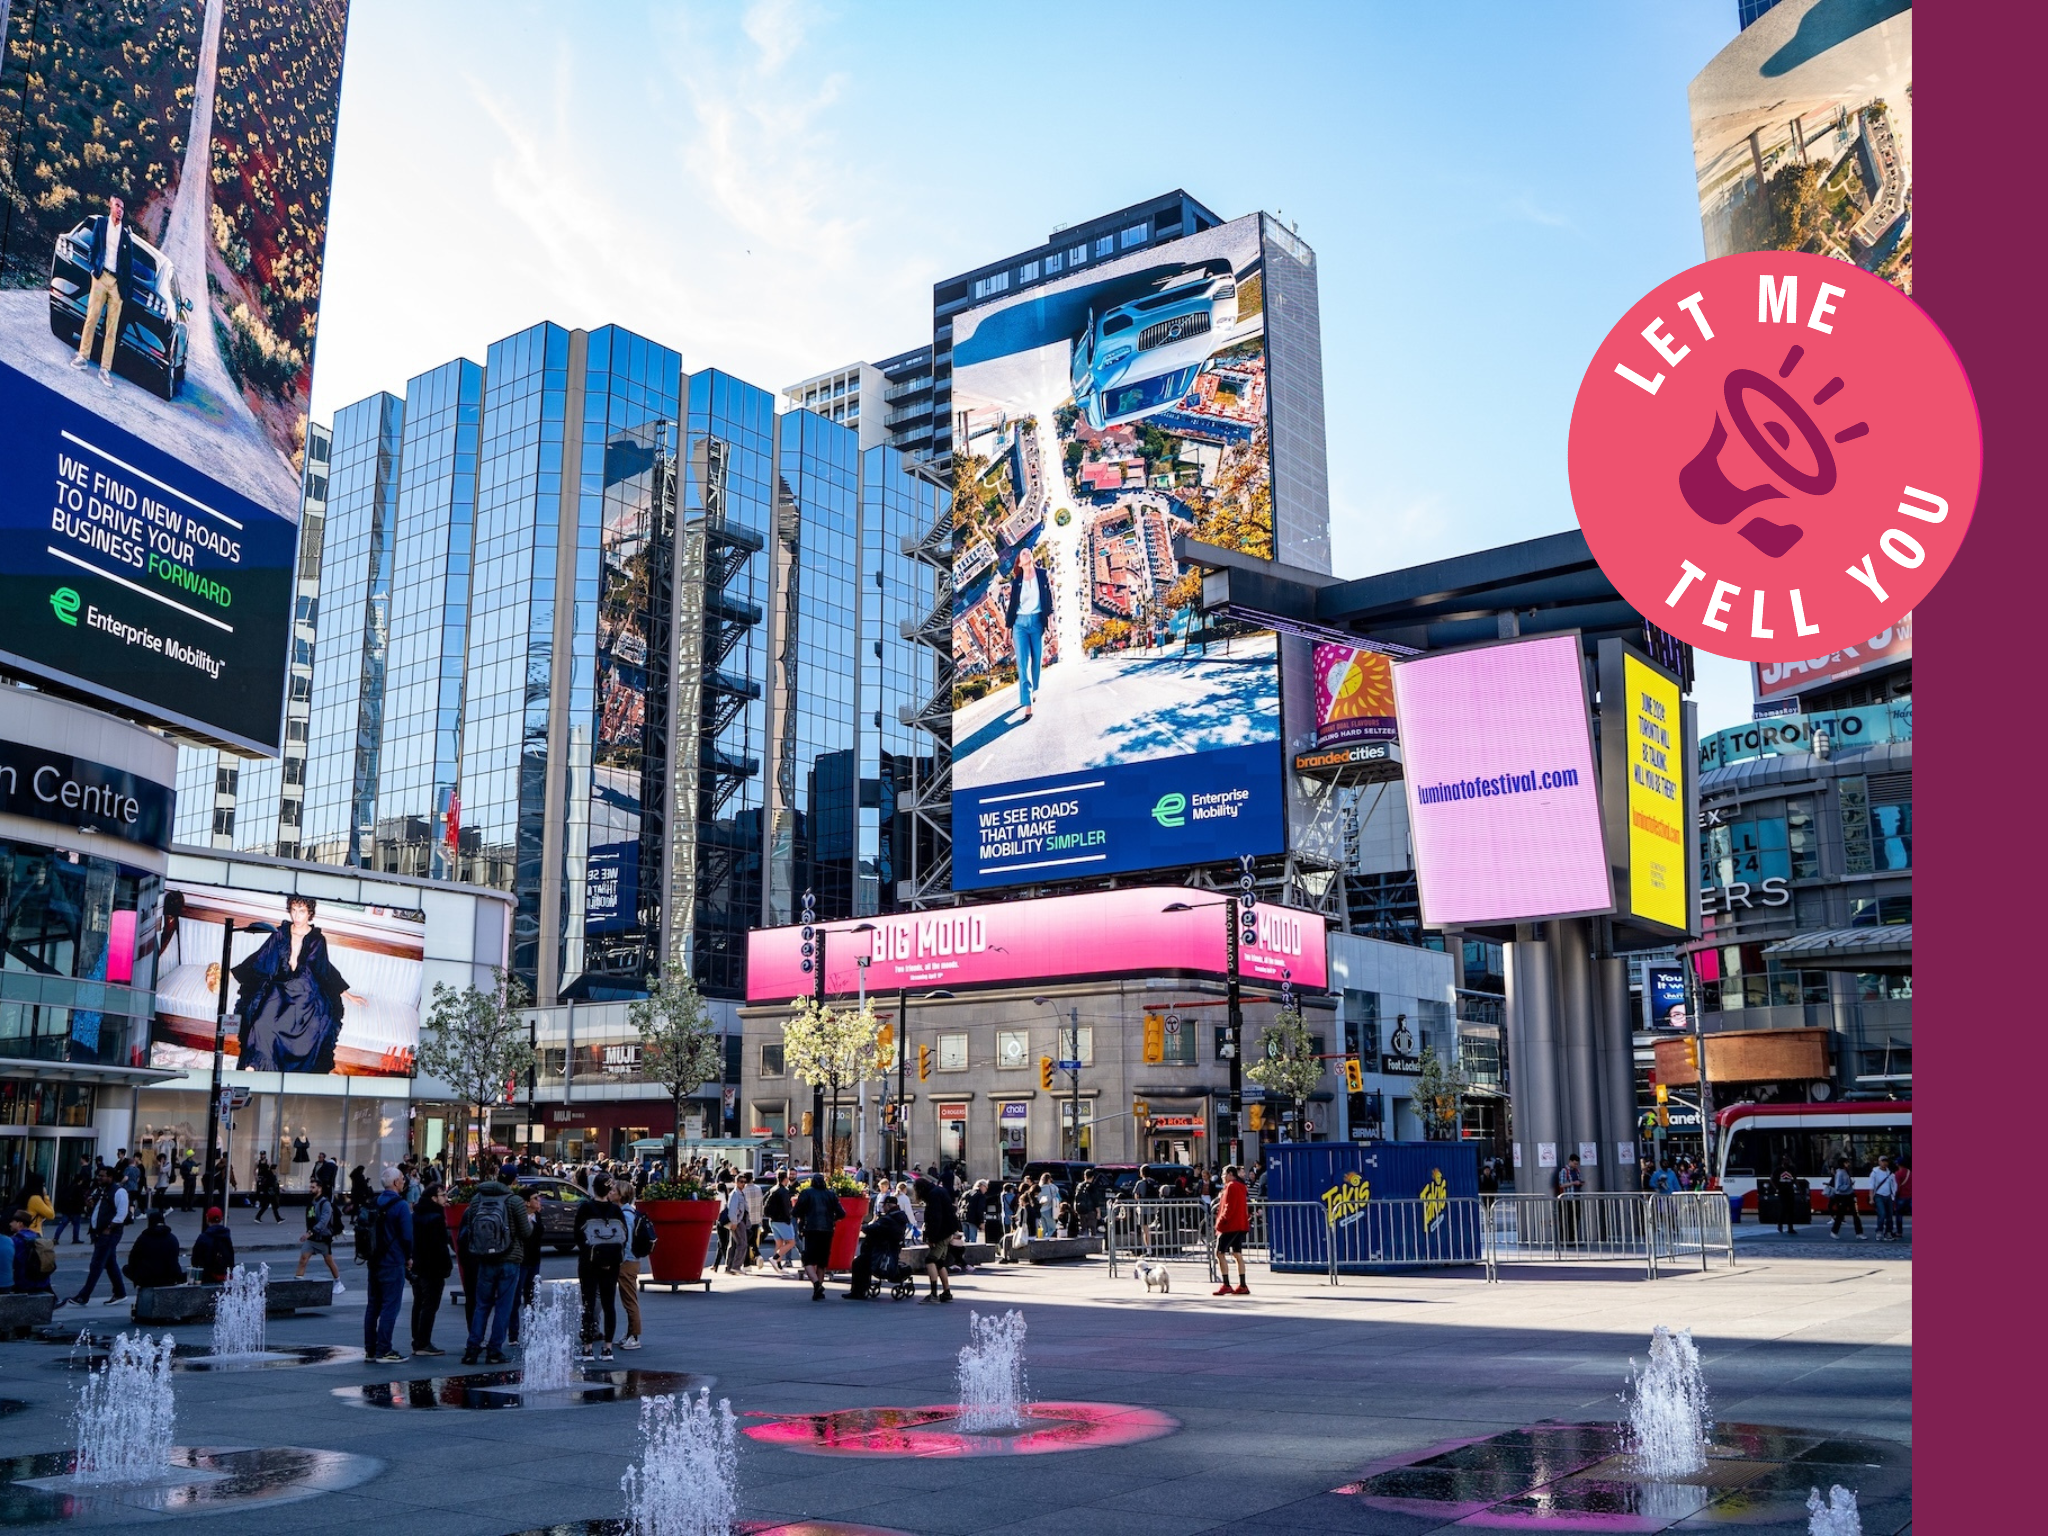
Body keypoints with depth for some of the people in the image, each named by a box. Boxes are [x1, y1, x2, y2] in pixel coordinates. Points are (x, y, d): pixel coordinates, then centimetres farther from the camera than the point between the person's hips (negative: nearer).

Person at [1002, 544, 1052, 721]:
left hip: (1037, 621, 1)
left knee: (1037, 660, 10)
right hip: (1020, 623, -1)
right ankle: (1027, 704, -16)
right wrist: (1008, 627, 8)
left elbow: (1049, 597, 5)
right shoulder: (1016, 581, 5)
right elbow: (1011, 604, 8)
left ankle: (1034, 691, 33)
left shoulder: (1042, 575, 5)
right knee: (1022, 663, -10)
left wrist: (1050, 616, -6)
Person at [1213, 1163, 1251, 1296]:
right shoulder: (1241, 1186, 17)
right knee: (1238, 1254, 9)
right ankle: (1242, 1286, 7)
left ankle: (1226, 1285, -16)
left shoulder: (1231, 1186, -12)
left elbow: (1229, 1207, -18)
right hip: (1241, 1225, 10)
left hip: (1230, 1225, -10)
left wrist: (1220, 1222, -13)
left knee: (1220, 1253, -10)